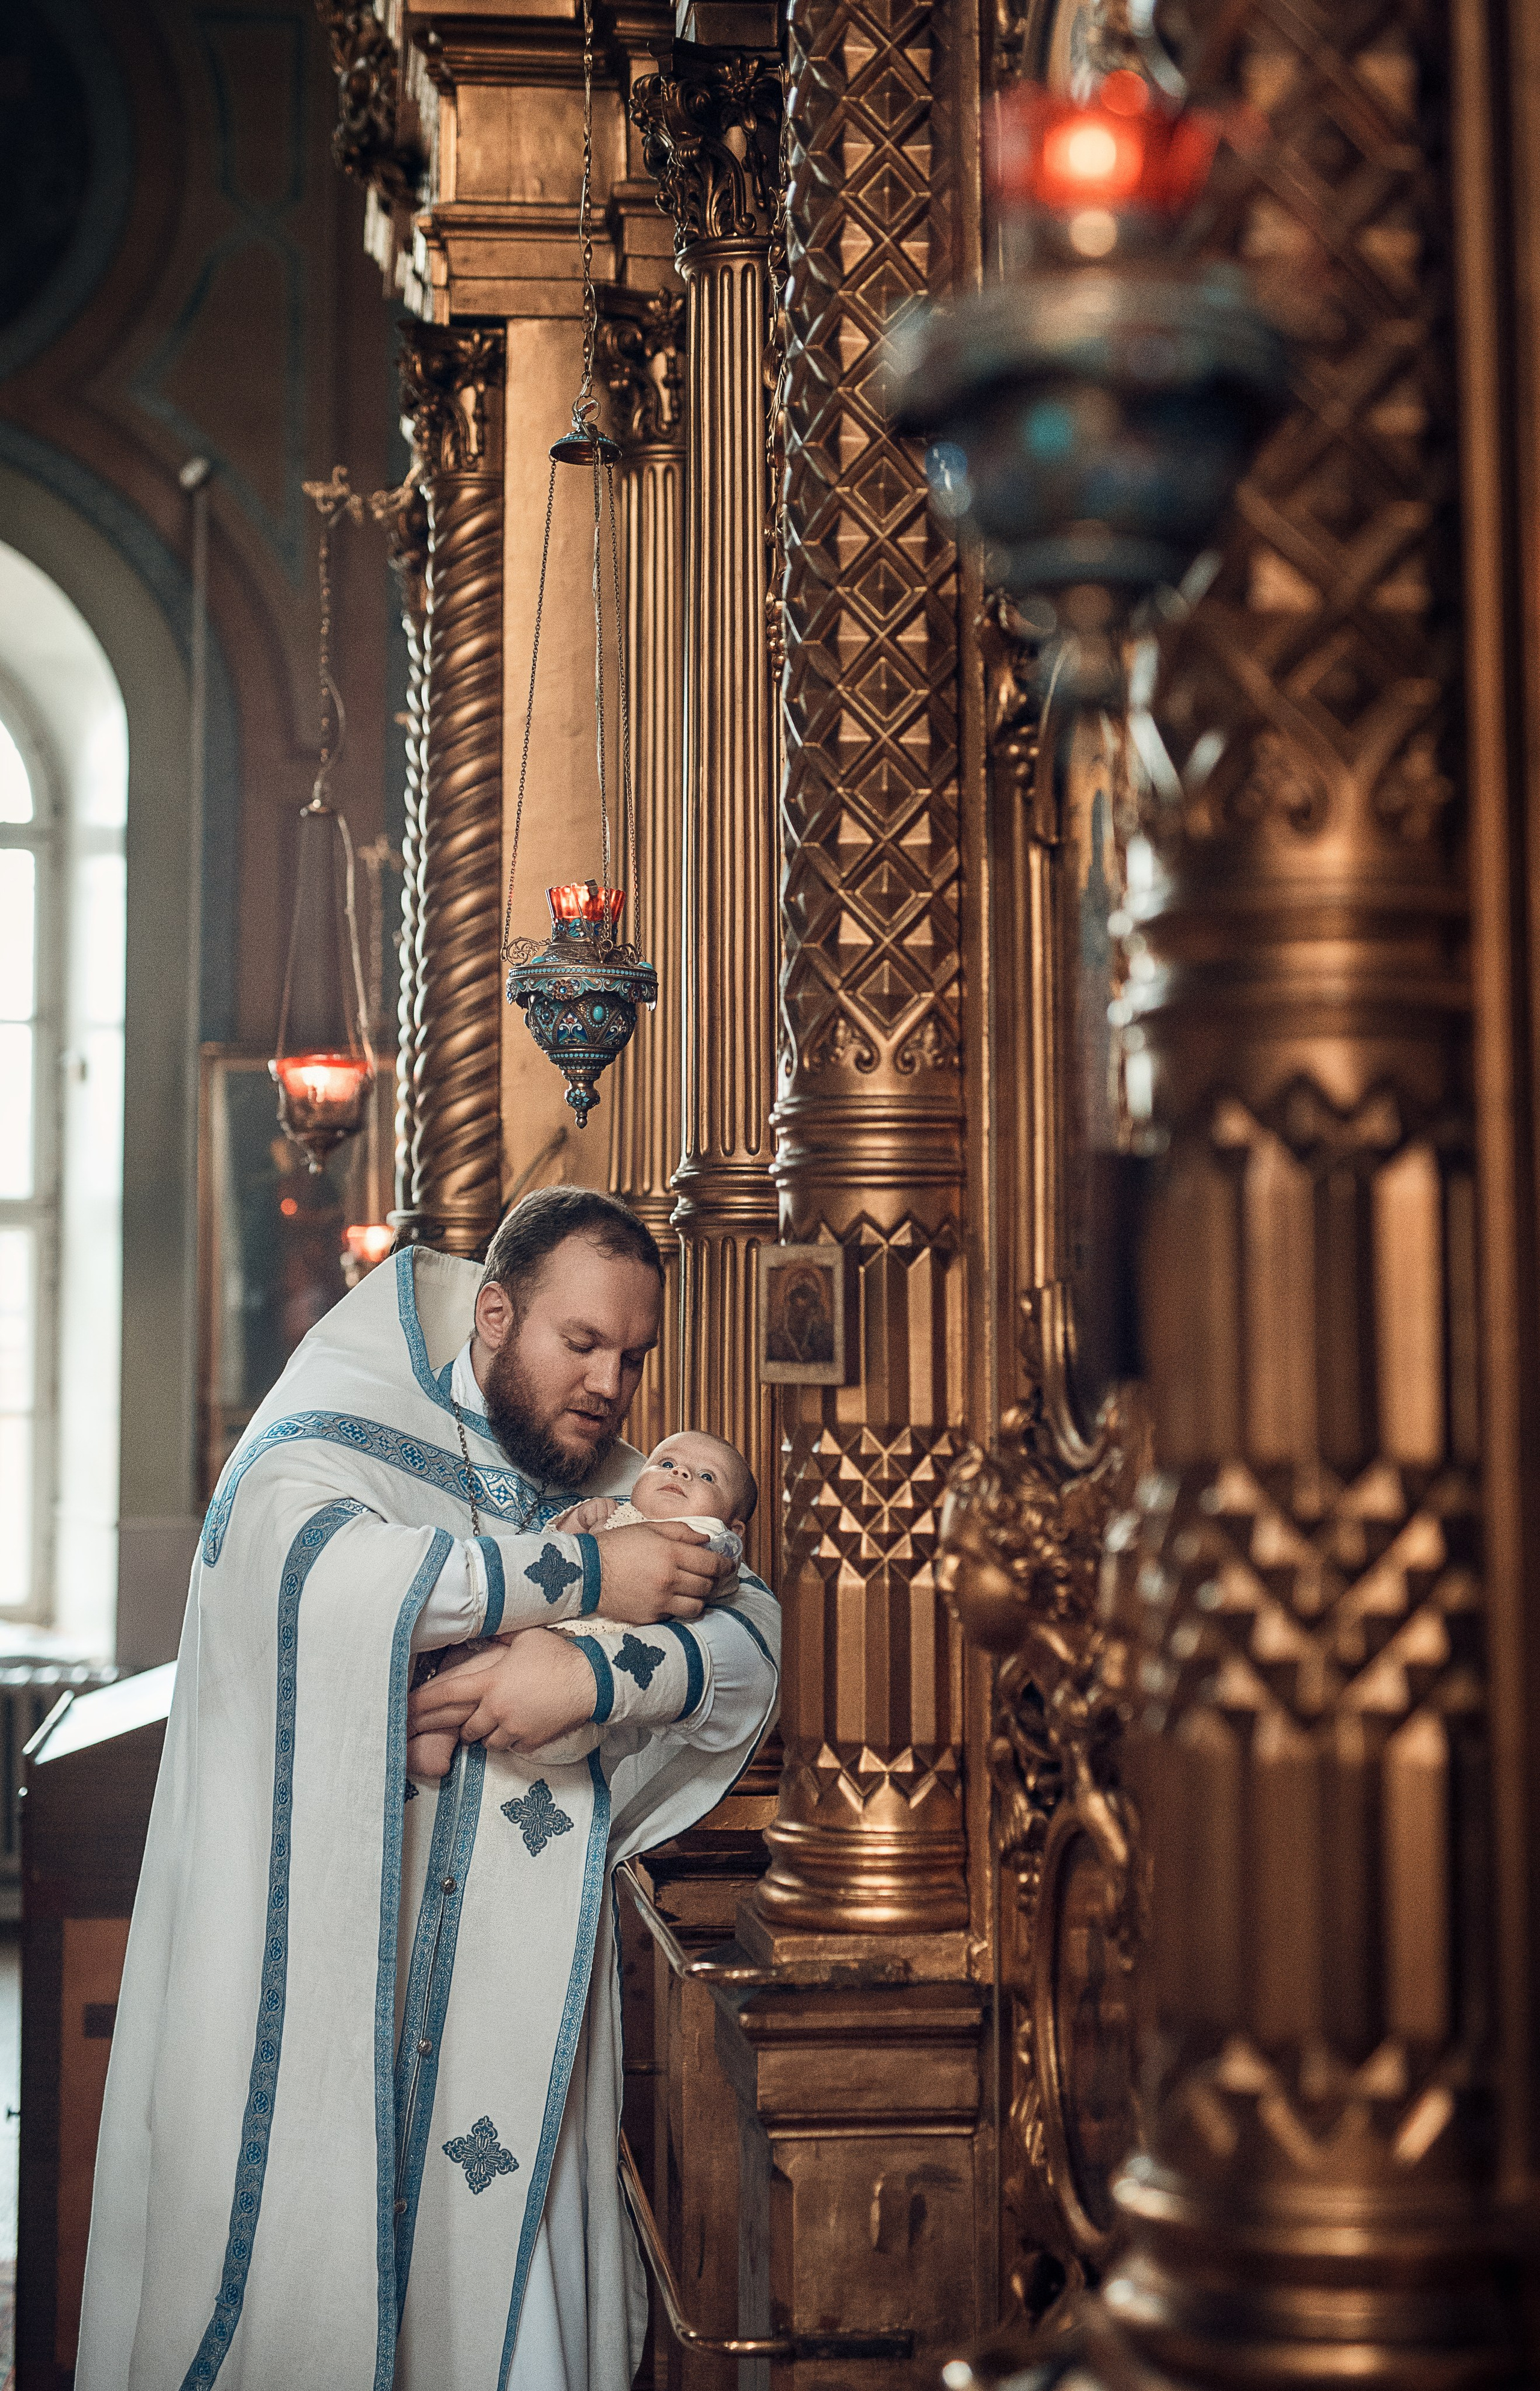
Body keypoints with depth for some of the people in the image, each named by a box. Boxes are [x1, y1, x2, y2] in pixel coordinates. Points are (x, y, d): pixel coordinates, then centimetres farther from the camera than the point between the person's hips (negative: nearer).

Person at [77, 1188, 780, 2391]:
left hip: (508, 1985, 4)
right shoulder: (346, 1416, -2)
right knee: (297, 2263, -2)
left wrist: (598, 1672, -20)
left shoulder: (619, 1490, 11)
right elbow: (312, 1560, -24)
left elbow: (755, 1643, 0)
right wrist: (583, 1577, -20)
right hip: (314, 1970, -4)